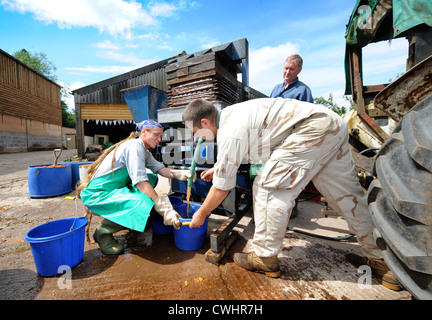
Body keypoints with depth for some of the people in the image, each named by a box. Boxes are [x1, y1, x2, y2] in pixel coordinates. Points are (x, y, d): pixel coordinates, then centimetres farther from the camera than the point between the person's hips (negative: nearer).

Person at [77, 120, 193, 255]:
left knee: (152, 178, 7)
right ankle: (103, 231, -6)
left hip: (113, 189, 10)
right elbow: (140, 182, -29)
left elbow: (160, 169, 3)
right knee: (144, 204, -30)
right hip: (96, 194, -10)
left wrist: (180, 174, -15)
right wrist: (165, 209, -31)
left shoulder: (144, 150, 10)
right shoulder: (134, 146, -20)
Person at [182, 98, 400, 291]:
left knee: (268, 187, -9)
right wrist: (216, 168, 37)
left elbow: (222, 187, -9)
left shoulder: (229, 133, -15)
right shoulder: (230, 114, 14)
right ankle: (380, 259, 32)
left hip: (314, 129, -11)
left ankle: (265, 258, 6)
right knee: (346, 194, 16)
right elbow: (232, 153, 34)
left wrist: (201, 214, 7)